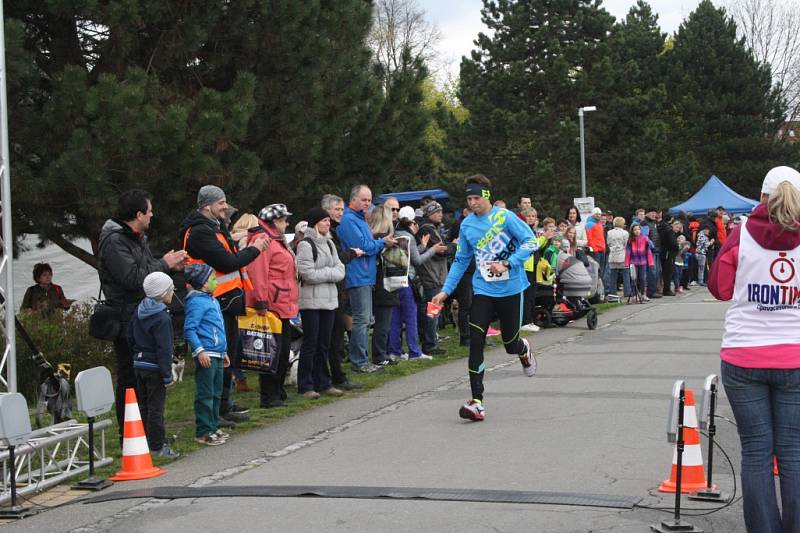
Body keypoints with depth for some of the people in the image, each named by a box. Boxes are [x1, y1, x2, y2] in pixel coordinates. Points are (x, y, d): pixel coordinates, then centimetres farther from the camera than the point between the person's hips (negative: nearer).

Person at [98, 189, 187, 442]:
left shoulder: (137, 237, 16)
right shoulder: (114, 241, -17)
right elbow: (133, 278, -25)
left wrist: (169, 265, 6)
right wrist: (164, 264, -14)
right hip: (127, 319, -10)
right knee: (129, 378, -4)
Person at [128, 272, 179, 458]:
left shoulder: (138, 312, 7)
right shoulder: (162, 318, -18)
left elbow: (130, 337, 15)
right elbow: (164, 349, -19)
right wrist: (167, 376, -16)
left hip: (139, 365, 8)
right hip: (154, 367, -8)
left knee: (143, 405, 15)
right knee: (156, 407, -3)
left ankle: (144, 441, 22)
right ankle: (157, 446, 1)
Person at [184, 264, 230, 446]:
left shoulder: (212, 300, 17)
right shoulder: (196, 302, -13)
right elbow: (189, 329, -18)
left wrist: (224, 352, 27)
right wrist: (200, 351, -24)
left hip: (216, 355, 10)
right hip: (205, 355, -10)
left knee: (216, 393, 15)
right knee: (205, 394, -6)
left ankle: (213, 427, 24)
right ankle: (203, 432, -2)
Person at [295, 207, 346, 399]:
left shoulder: (329, 244, 14)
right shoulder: (305, 245, -9)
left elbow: (340, 270, 8)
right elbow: (308, 274, -17)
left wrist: (323, 273, -10)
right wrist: (330, 273, -5)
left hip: (329, 299, 7)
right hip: (311, 300, -7)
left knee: (324, 344, 10)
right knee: (310, 343, -3)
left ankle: (323, 383, 17)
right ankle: (305, 386, 4)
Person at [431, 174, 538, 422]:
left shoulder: (504, 217, -9)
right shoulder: (467, 225, 5)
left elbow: (530, 242, -10)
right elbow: (461, 260, 13)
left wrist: (507, 264, -20)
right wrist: (446, 291, 8)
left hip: (510, 289, -3)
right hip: (483, 290, 3)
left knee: (510, 342, 6)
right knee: (475, 342, -12)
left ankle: (524, 349, 46)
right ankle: (477, 402, -11)